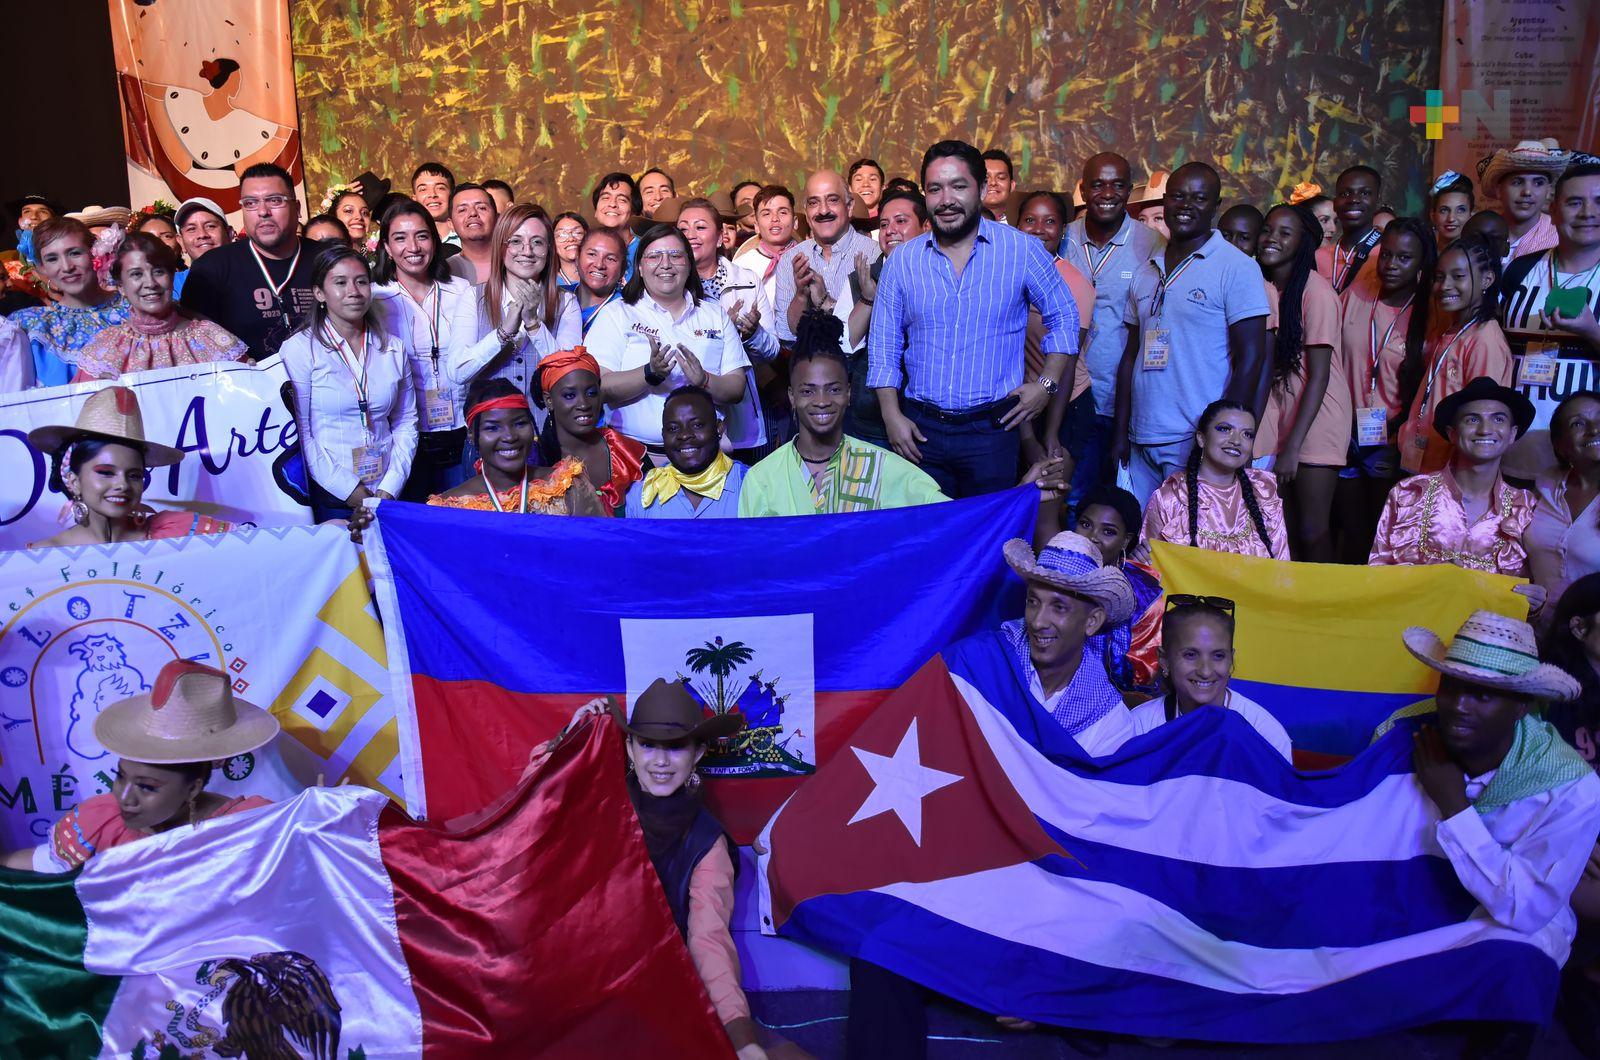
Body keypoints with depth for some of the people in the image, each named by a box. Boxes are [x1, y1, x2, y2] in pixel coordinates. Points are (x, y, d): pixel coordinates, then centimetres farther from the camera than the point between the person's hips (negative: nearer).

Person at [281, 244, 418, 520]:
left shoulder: (394, 348, 7)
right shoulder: (298, 349, -5)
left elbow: (406, 423, 8)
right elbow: (300, 432, -8)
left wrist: (389, 490, -4)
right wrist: (350, 492, -13)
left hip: (386, 495, 3)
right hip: (327, 495, -3)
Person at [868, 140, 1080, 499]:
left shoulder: (1022, 251, -2)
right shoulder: (902, 261, 3)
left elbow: (1064, 318, 8)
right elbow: (884, 346, 7)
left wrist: (1047, 384, -2)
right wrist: (892, 416, 0)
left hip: (993, 429, -1)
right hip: (920, 430, 2)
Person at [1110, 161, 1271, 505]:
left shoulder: (1237, 267, -4)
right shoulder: (1145, 270, 14)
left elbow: (1250, 358, -8)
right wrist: (1120, 433, 10)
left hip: (1198, 442, -5)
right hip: (1141, 441, 5)